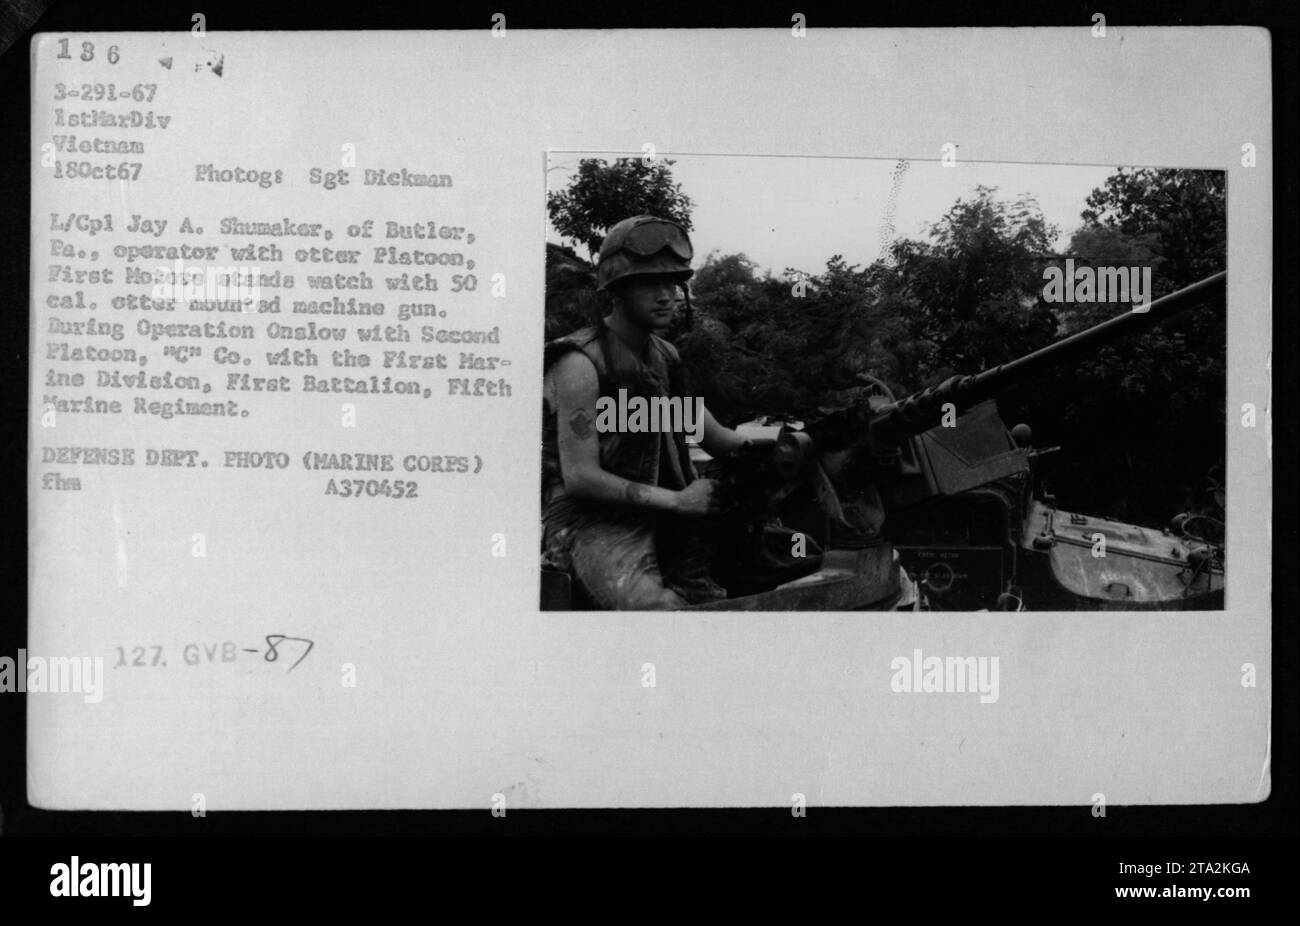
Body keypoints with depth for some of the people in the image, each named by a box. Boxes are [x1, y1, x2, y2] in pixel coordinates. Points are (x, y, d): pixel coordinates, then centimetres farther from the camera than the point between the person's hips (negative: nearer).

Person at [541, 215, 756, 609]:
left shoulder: (665, 356, 14)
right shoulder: (580, 364, -13)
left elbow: (716, 438, 18)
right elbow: (579, 477, -18)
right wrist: (677, 500, -20)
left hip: (656, 519, 8)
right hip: (590, 522, -8)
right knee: (661, 608, -32)